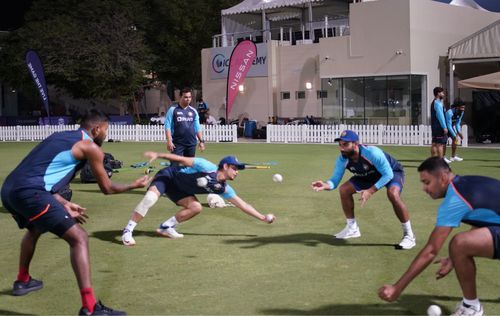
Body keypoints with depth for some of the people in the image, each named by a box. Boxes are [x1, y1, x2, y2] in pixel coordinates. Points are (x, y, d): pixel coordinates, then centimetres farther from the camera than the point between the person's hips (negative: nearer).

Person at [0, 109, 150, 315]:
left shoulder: (60, 137, 26)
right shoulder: (90, 147, 4)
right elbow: (107, 188, 11)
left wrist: (64, 204, 30)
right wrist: (135, 185, 27)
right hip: (29, 192, -9)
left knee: (35, 229, 38)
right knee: (79, 238, -7)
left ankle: (22, 281, 54)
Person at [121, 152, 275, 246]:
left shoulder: (223, 188, -5)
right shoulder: (208, 168, -26)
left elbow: (241, 204, -2)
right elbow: (183, 159, -24)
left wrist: (263, 217, -5)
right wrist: (158, 155, -29)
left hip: (178, 189, 7)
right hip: (168, 176, -7)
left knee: (196, 207, -12)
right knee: (150, 198, -31)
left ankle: (166, 227, 2)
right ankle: (127, 231, -25)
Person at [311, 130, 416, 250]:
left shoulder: (372, 153, -41)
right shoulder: (342, 159, -23)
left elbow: (388, 174, -34)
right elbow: (335, 180, -19)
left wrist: (370, 191, -43)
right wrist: (325, 185, -44)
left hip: (392, 171, -6)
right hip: (369, 175, 6)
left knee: (393, 194, -36)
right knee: (344, 190, -6)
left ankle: (409, 235, -20)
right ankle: (352, 228, 13)